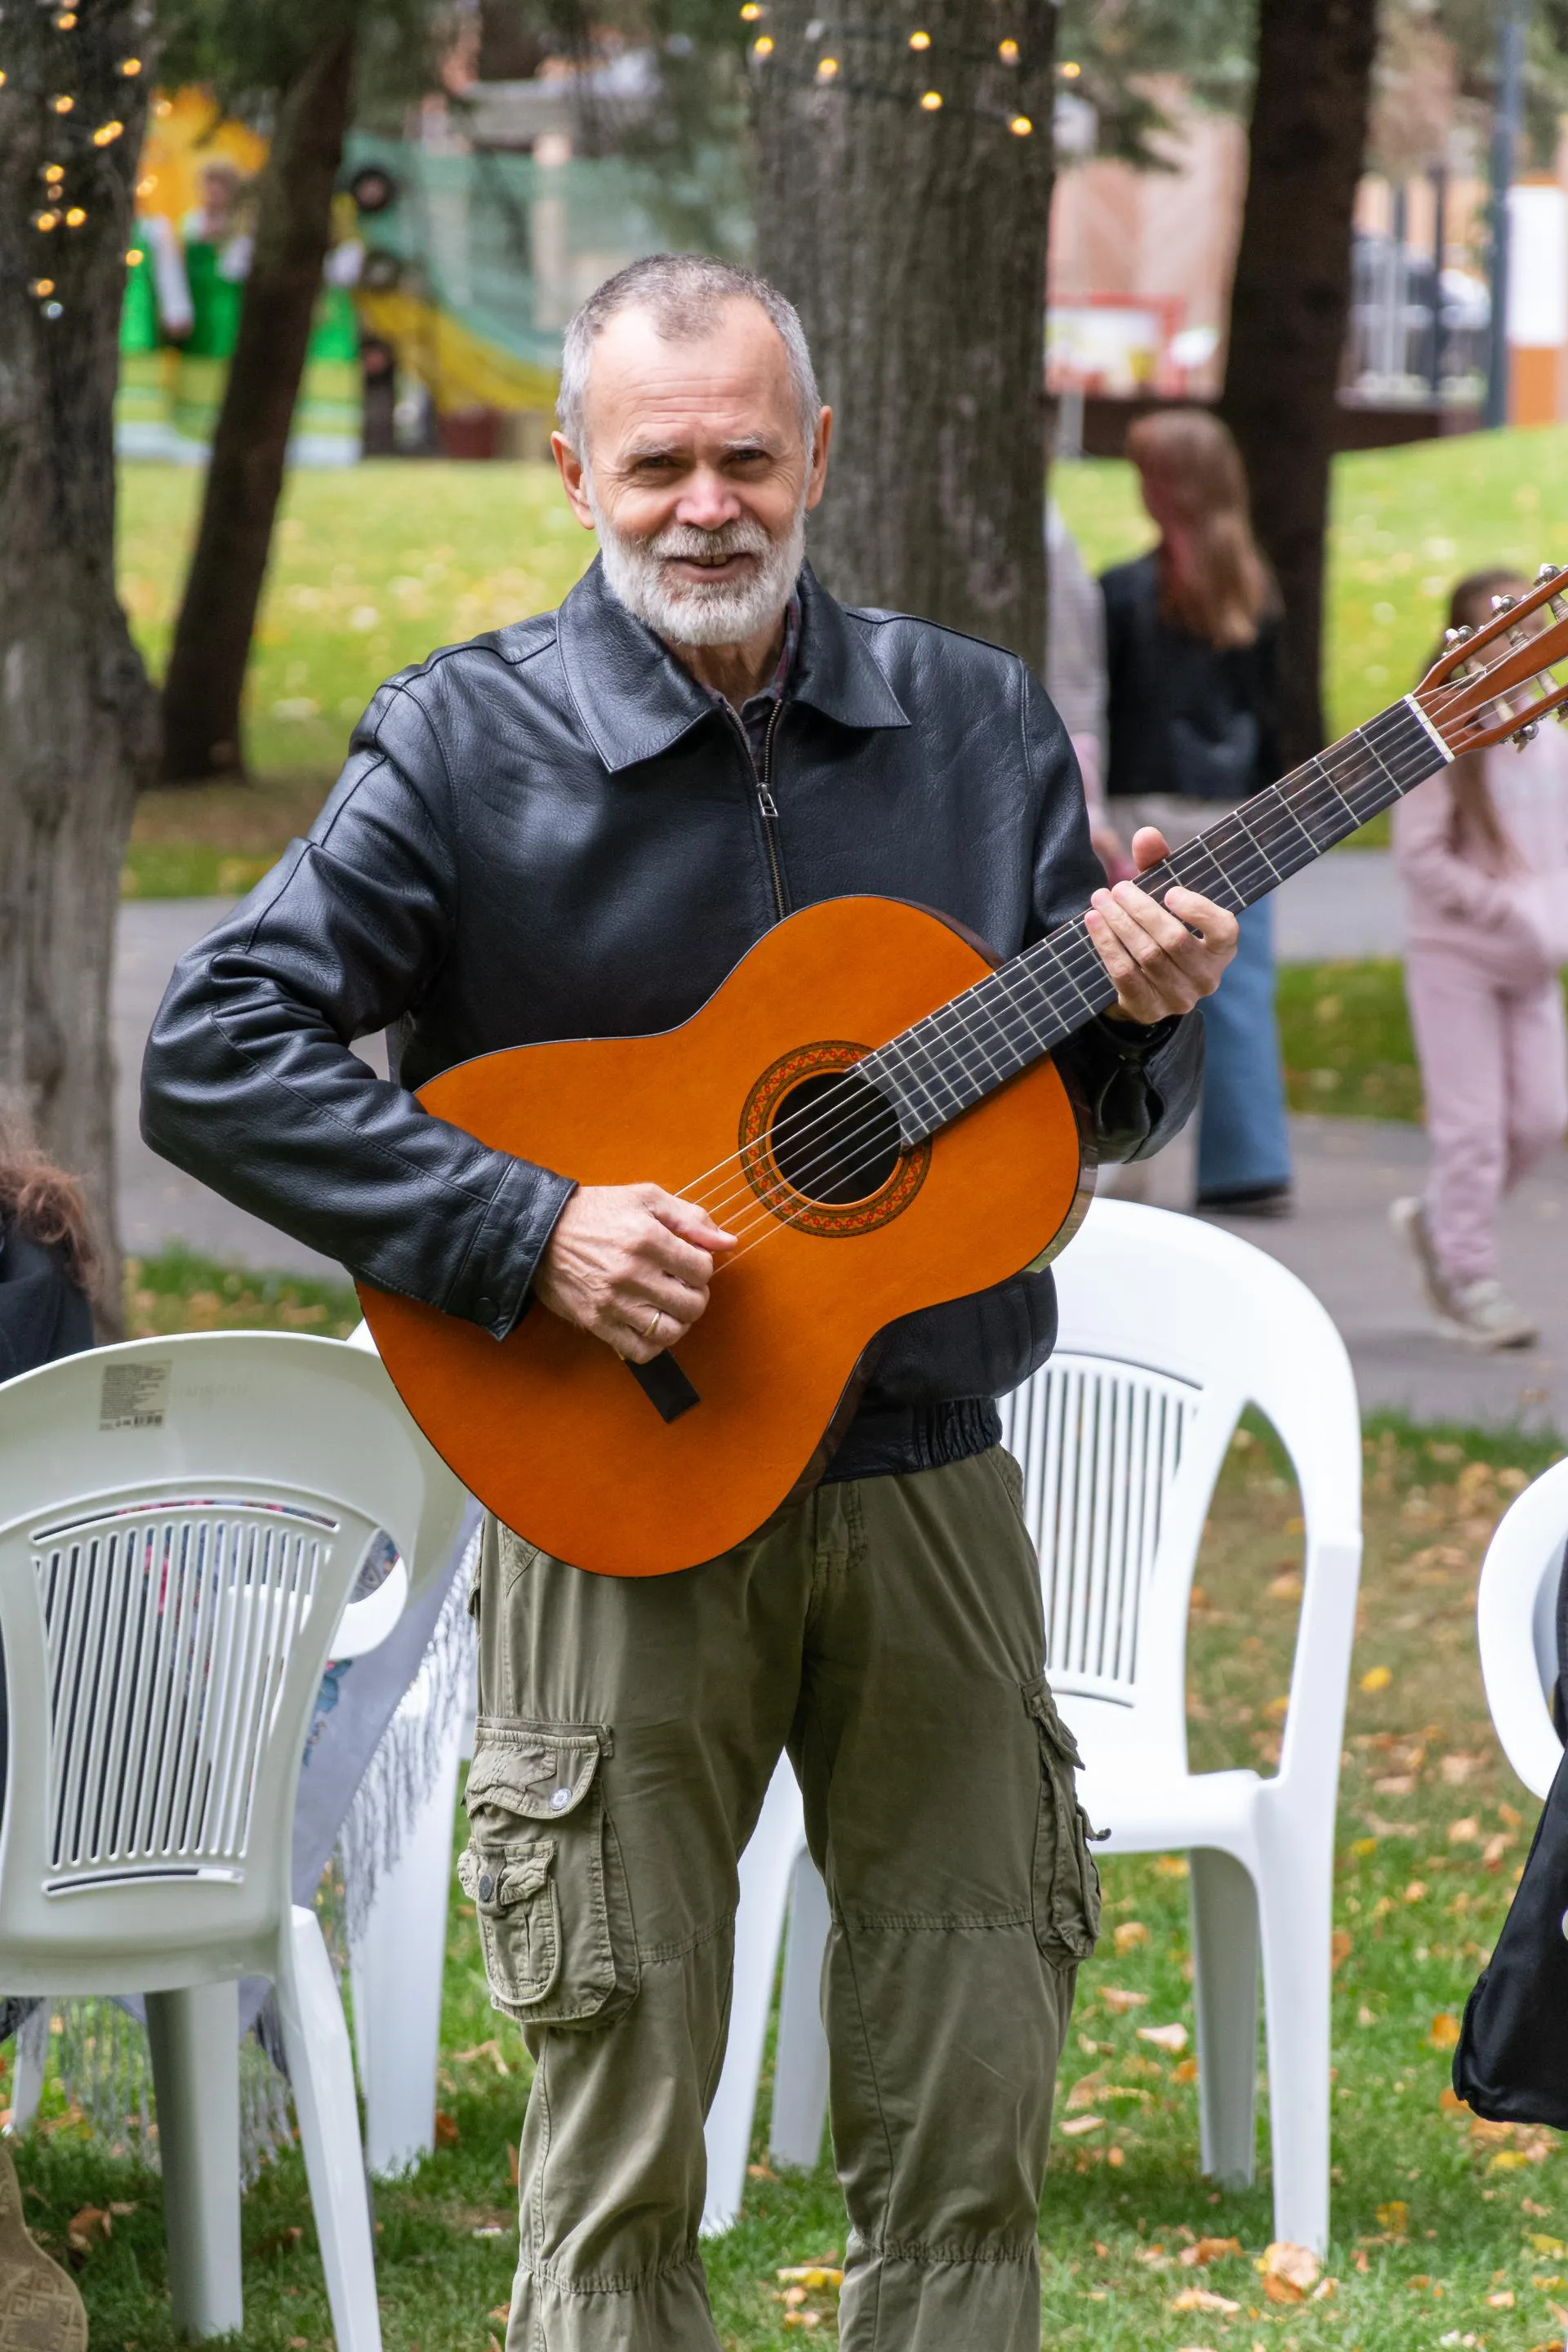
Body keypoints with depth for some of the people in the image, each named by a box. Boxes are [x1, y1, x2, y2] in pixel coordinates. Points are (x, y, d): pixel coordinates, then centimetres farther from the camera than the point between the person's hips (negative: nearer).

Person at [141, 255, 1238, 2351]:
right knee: (619, 2155, 1)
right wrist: (526, 1231, -19)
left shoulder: (976, 721, 8)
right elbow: (211, 1057, -10)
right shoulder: (466, 742, -4)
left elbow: (1095, 1109, 14)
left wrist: (1147, 1017, -9)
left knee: (971, 2134, 5)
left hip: (925, 1489, 3)